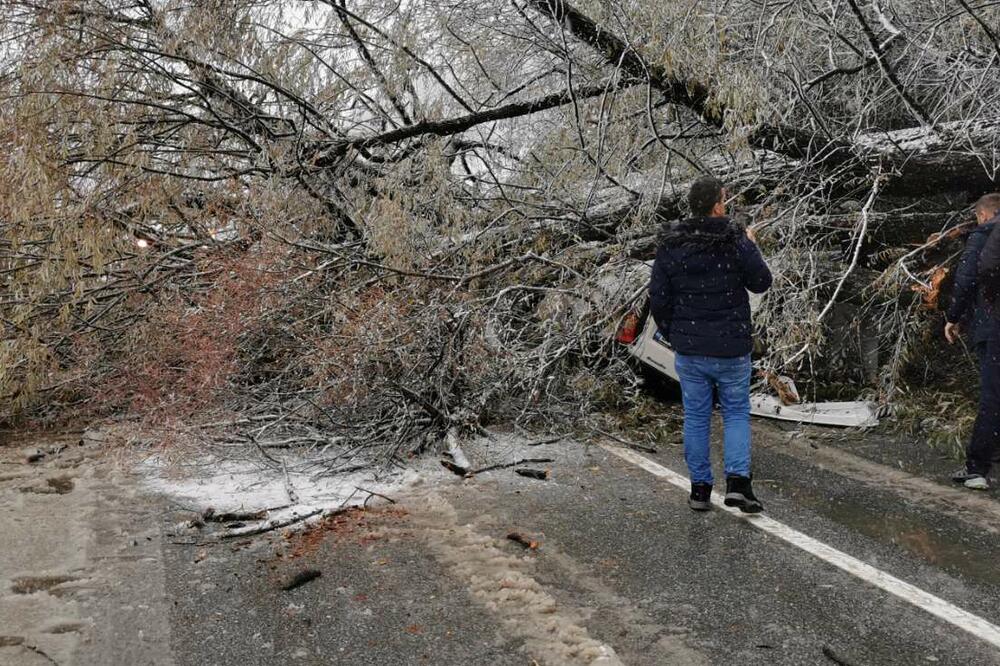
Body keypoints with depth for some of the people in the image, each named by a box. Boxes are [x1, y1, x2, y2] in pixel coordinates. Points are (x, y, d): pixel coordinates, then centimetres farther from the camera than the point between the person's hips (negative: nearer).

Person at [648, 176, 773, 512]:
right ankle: (738, 481, -1)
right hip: (731, 349, -2)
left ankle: (700, 489, 19)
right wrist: (751, 246, 16)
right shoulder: (735, 241, -12)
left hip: (689, 349, 2)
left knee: (696, 417, 13)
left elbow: (658, 299, -3)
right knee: (736, 412, 13)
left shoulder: (670, 245, -5)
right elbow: (761, 282, 0)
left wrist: (670, 334, 12)